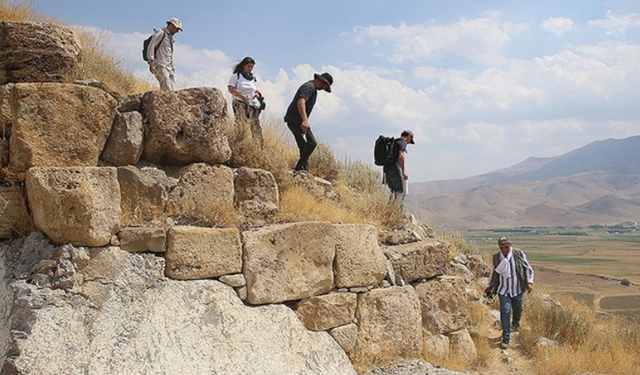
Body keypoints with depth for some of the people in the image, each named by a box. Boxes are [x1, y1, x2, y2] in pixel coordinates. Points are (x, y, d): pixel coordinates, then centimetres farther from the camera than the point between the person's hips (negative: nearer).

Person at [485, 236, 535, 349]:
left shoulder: (519, 254, -11)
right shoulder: (496, 257, -4)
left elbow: (528, 268, -3)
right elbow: (494, 272, 12)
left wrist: (529, 282, -15)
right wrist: (490, 286, 16)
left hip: (518, 289, 0)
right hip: (503, 289, 0)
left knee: (518, 310, 17)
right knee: (505, 312, -9)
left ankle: (516, 323, 50)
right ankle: (506, 338, -3)